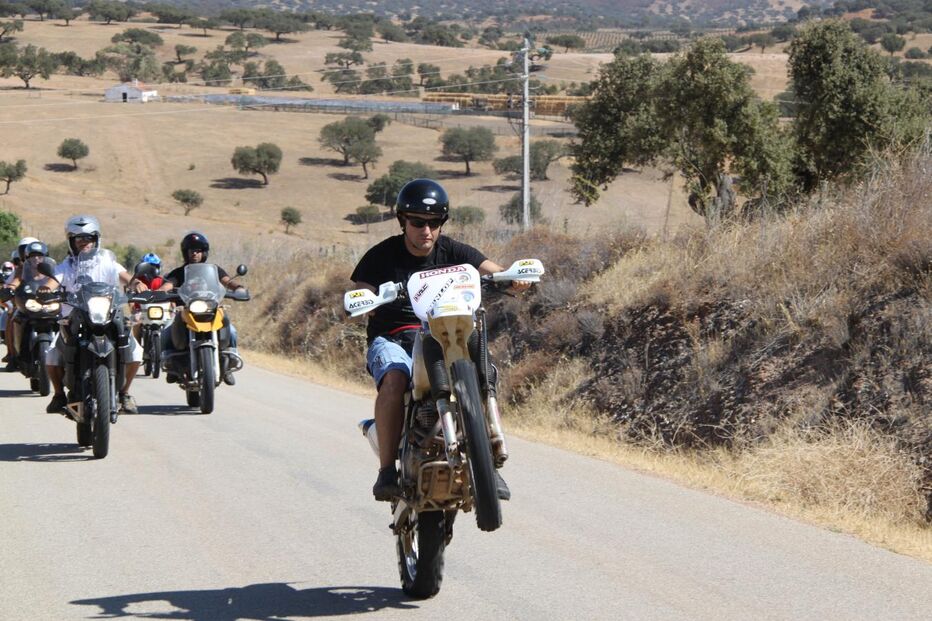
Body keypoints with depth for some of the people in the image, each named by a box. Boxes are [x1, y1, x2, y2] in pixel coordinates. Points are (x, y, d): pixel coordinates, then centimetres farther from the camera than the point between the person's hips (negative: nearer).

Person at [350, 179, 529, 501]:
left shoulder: (452, 251, 6)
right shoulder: (382, 255, 0)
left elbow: (494, 272, -6)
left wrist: (513, 279, -29)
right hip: (392, 340, -2)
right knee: (394, 378, -35)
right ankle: (387, 470, -33)